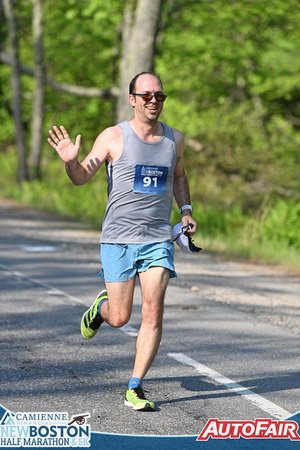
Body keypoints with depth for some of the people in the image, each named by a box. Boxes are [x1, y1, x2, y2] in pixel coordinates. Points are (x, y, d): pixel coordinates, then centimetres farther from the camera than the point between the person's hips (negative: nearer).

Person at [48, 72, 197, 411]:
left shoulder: (175, 139, 7)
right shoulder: (114, 137, -5)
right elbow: (81, 177, -4)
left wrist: (186, 210, 11)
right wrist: (71, 161, -26)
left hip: (159, 239, 3)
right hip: (118, 238, -2)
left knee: (153, 314, -9)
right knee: (119, 319, 0)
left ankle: (134, 389, 1)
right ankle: (102, 306, 39)